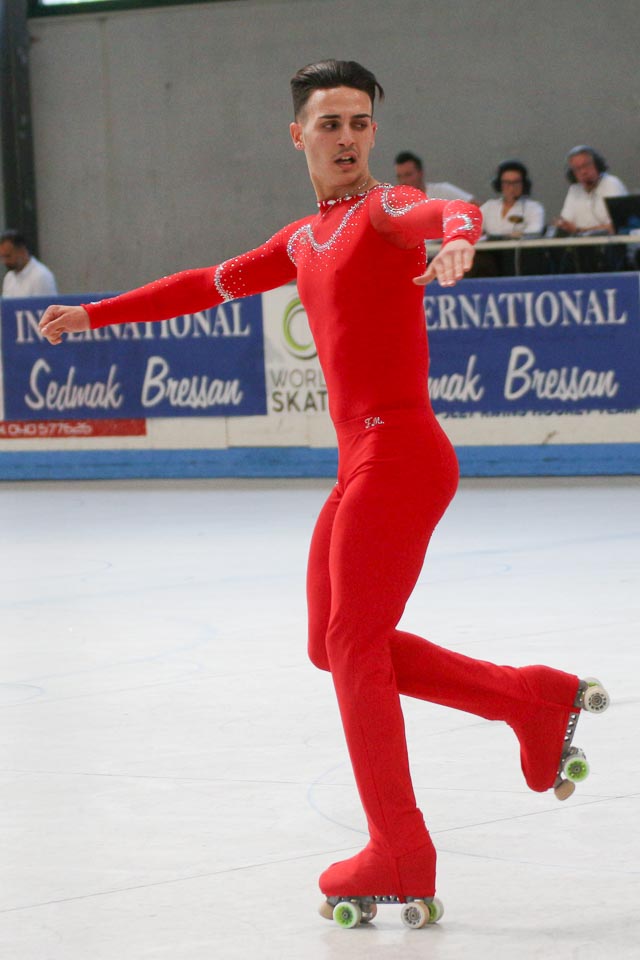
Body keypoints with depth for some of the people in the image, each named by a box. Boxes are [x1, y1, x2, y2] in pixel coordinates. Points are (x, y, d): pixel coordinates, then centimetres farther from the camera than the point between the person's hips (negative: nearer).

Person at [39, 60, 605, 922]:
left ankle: (400, 857, 5)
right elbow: (212, 285, 31)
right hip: (361, 463, 9)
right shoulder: (302, 242, 18)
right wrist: (96, 315, 37)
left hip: (399, 454, -9)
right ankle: (536, 700, 17)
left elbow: (447, 212, -30)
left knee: (354, 649, -5)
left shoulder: (385, 211, -7)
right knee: (335, 646, 13)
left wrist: (457, 238, -55)